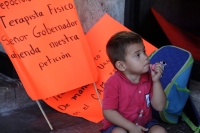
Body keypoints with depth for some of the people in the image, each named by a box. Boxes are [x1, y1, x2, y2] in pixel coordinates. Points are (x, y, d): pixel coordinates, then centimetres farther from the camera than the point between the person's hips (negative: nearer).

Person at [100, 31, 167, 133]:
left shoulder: (148, 78, -6)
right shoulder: (114, 83, -21)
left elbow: (159, 107, -8)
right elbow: (108, 112, -19)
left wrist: (156, 81, -18)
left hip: (144, 124, 5)